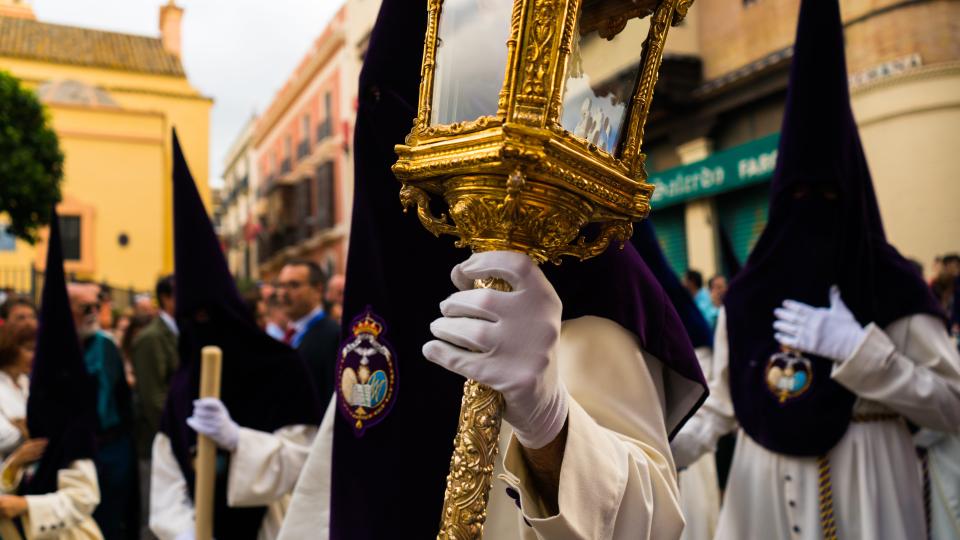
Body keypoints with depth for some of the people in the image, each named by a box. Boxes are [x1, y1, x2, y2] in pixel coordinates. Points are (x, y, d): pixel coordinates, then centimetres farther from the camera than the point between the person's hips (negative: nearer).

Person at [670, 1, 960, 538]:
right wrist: (673, 446, -9)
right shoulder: (747, 295, 2)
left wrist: (859, 349, -18)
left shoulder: (893, 287, -7)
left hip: (862, 492, -2)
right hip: (765, 490, 3)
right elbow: (725, 402, 8)